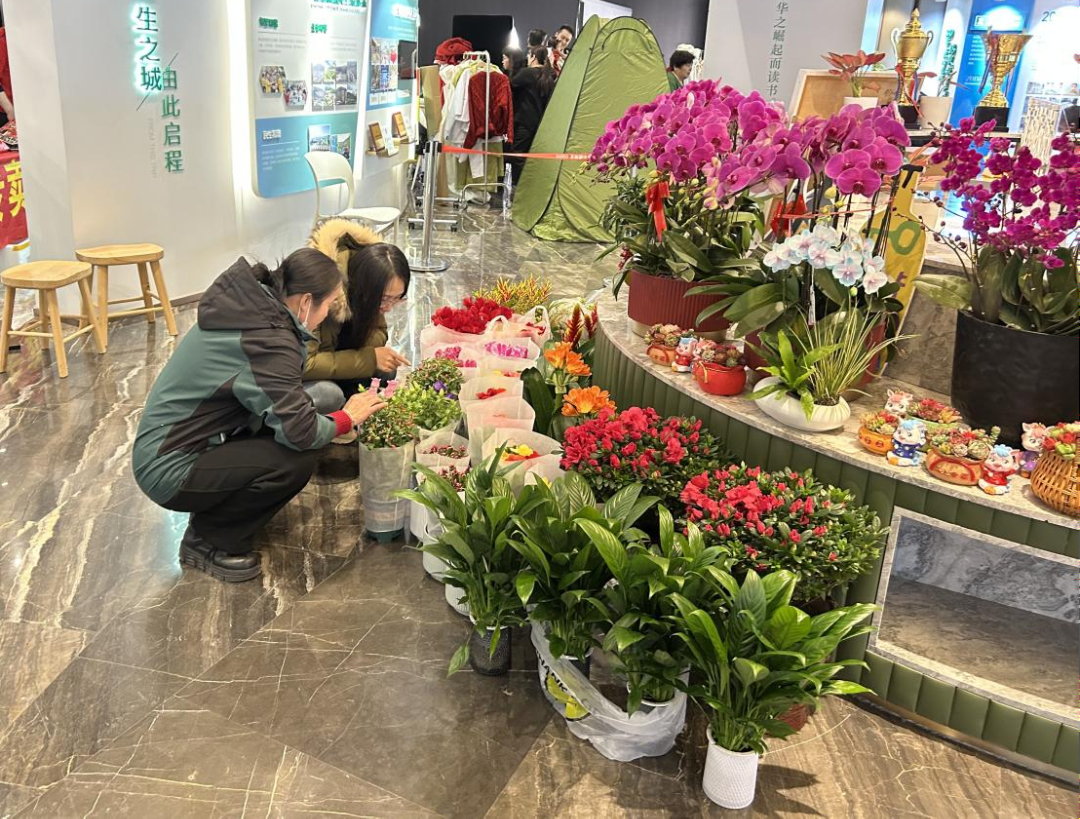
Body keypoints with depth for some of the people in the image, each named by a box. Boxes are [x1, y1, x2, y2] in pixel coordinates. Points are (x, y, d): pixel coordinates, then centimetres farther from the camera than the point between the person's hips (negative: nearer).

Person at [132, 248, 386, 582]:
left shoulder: (253, 305, 1)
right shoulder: (267, 341, -27)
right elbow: (301, 433, -29)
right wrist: (347, 418, -10)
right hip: (169, 471, -9)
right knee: (297, 461, -22)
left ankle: (218, 508, 12)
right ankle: (206, 540, -2)